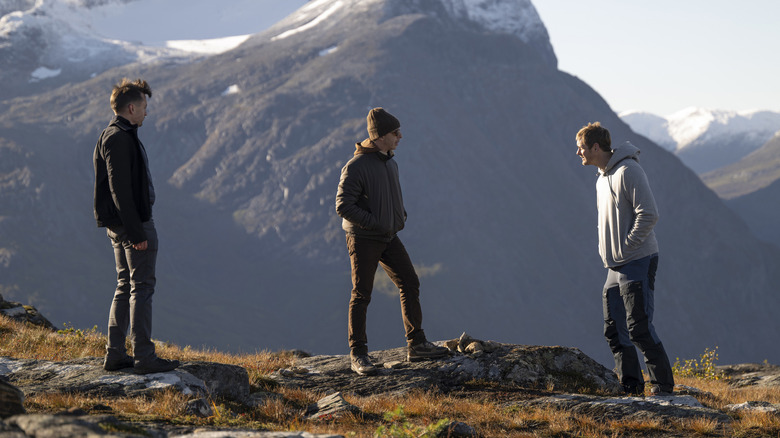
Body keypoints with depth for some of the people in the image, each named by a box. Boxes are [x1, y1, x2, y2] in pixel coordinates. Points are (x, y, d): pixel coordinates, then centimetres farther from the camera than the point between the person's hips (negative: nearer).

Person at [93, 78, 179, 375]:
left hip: (120, 226, 10)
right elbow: (120, 189, -22)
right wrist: (136, 232, -22)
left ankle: (115, 354, 16)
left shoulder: (112, 136, 16)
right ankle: (144, 357, -5)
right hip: (134, 223, -10)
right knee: (142, 287, -6)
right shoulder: (119, 138, -17)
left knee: (126, 286, 14)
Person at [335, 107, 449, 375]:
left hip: (389, 237, 8)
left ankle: (416, 345, 12)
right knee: (362, 295, -2)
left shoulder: (391, 163, 9)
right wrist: (375, 223, -20)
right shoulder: (356, 166, -17)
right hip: (363, 239, -8)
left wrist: (401, 217, 5)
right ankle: (358, 355, 5)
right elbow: (343, 206, -20)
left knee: (410, 284, 4)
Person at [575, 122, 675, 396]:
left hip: (637, 262, -9)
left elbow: (649, 215, -19)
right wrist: (606, 251, 12)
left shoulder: (628, 171, -13)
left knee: (639, 328, -11)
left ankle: (663, 387, -5)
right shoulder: (602, 179, 17)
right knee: (614, 331, 7)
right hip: (614, 267, 9)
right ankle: (631, 386, 12)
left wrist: (624, 248, -17)